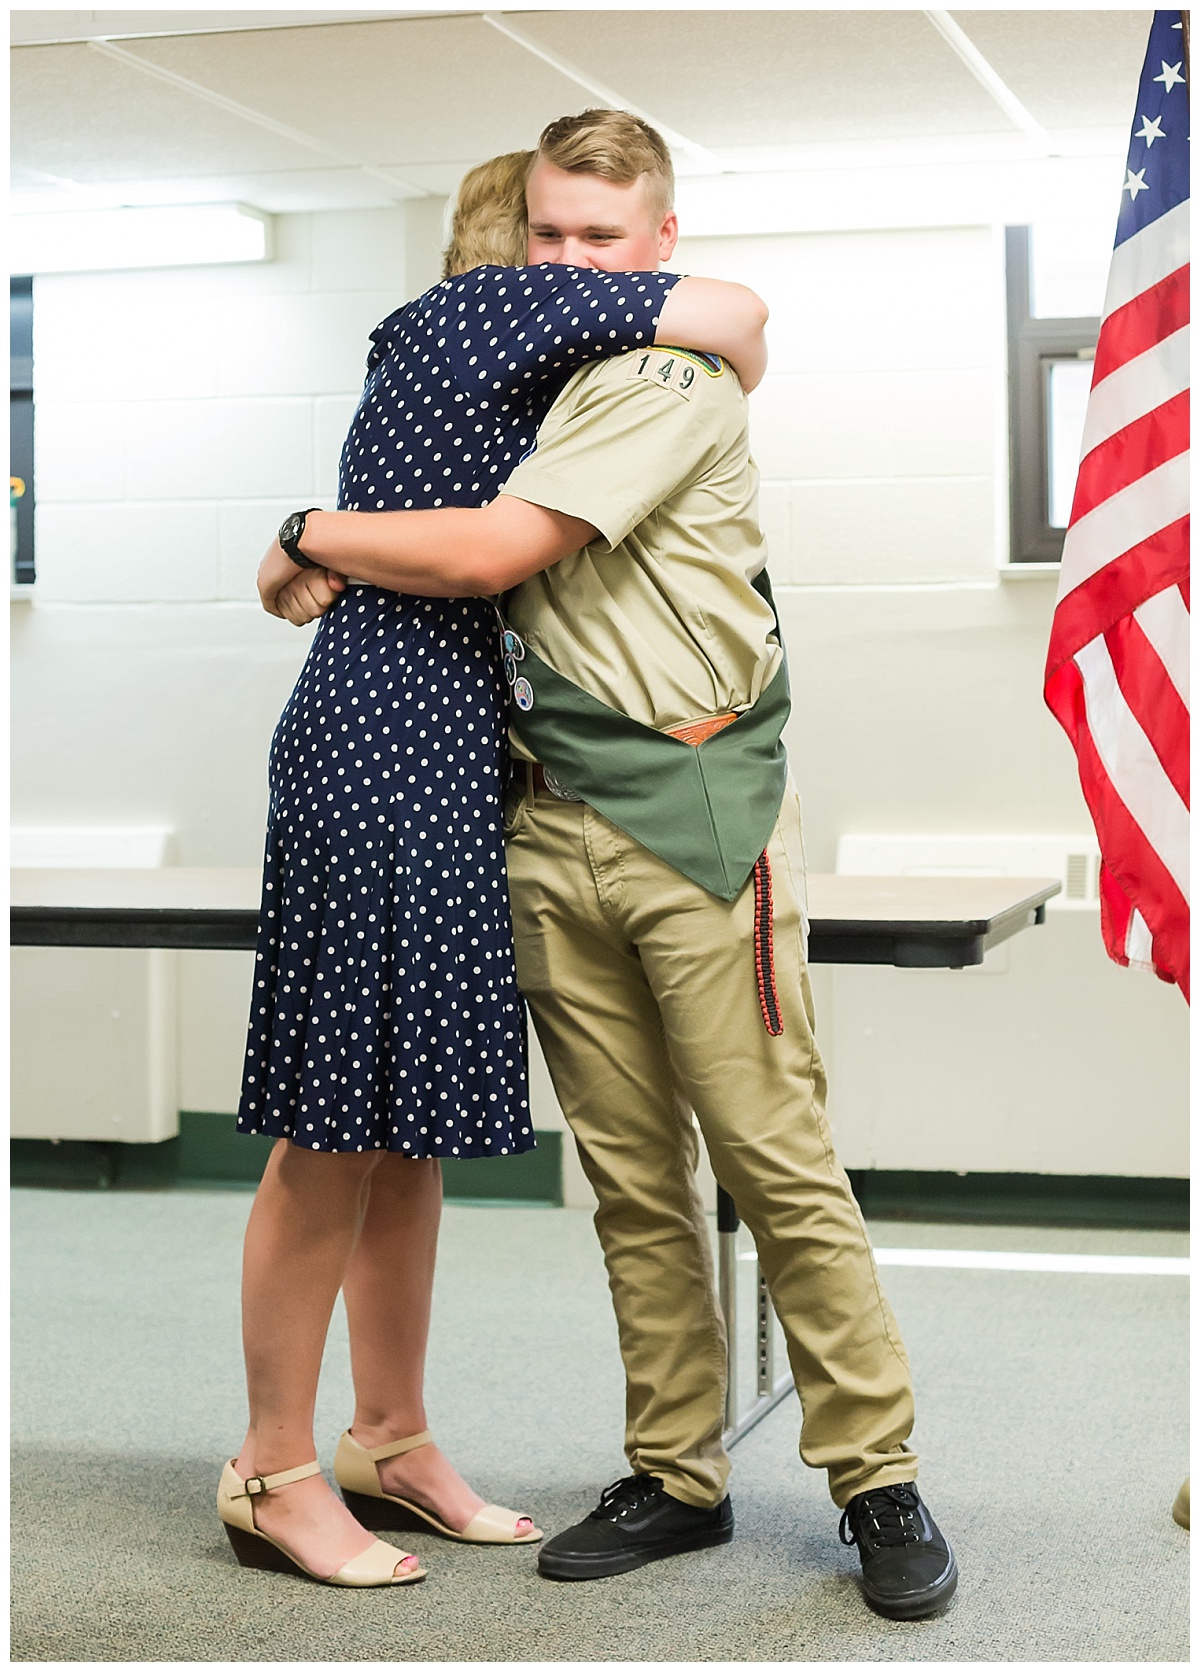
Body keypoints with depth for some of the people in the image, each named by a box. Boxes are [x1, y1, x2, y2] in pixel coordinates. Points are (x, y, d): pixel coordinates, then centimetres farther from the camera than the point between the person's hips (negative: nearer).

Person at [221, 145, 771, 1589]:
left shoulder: (431, 352, 22)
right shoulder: (481, 308, -4)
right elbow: (735, 316, -8)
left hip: (444, 763, 10)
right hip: (380, 753, -10)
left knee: (411, 1127, 12)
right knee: (336, 1131, -4)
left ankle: (390, 1444, 22)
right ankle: (275, 1474, 4)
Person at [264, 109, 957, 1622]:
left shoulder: (672, 385, -8)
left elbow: (491, 552, -16)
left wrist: (308, 538, -3)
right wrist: (339, 571, 11)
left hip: (694, 808, -7)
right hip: (551, 818, 7)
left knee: (774, 1159, -5)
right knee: (631, 1176, 9)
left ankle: (878, 1481, 6)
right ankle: (678, 1478, 18)